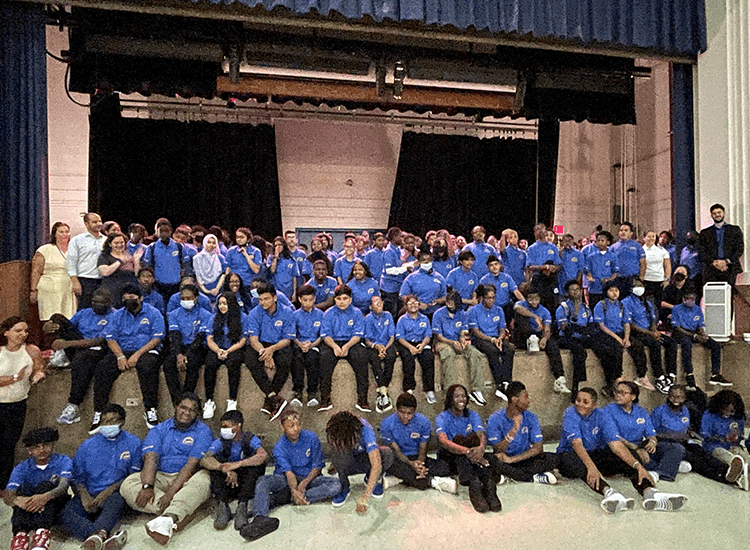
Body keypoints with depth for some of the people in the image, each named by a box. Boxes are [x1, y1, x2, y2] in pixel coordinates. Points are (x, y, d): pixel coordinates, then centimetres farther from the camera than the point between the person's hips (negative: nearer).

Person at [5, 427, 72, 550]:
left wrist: (45, 497, -43)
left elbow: (63, 486, -20)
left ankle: (41, 535, -49)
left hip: (54, 509, -2)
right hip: (27, 513, 2)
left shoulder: (64, 461, -2)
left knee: (46, 486, -29)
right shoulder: (22, 468, 3)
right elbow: (8, 496, -13)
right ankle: (21, 534, -48)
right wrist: (17, 500, -38)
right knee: (23, 489, -26)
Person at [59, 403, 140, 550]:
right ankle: (107, 535, -49)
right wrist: (84, 495, -9)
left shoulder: (133, 443, 9)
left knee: (115, 502, -38)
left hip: (114, 493, -2)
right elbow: (77, 477, 13)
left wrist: (108, 491, -12)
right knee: (65, 514, -29)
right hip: (89, 493, 3)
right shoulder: (88, 445, 16)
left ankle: (97, 535, -60)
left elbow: (134, 476, 3)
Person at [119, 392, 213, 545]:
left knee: (204, 478, -35)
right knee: (128, 484, -23)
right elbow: (151, 457, -5)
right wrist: (147, 486, -24)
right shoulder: (160, 430, 12)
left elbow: (192, 464, -11)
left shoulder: (203, 431, 1)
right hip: (161, 477, 3)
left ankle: (168, 518, -54)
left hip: (186, 479, -3)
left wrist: (170, 493, -22)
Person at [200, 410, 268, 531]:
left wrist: (237, 464, -39)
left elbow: (263, 455, -27)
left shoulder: (250, 439, -5)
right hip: (226, 485, 2)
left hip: (247, 484, -1)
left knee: (257, 463, -26)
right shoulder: (220, 442, 0)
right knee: (213, 463, -20)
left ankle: (242, 506, -32)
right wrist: (225, 469, -39)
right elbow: (204, 460, -20)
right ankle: (222, 506, -28)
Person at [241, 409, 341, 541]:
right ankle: (260, 518, -54)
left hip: (309, 478, 0)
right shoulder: (279, 447, -9)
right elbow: (289, 472, -20)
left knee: (336, 484, -30)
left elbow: (317, 467, -5)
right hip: (287, 480, 0)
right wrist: (294, 490, -41)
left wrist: (305, 482, -23)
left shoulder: (311, 438, -8)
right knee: (263, 482, -27)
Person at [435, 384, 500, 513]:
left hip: (469, 460, 3)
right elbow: (443, 441, -26)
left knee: (472, 437, -28)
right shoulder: (442, 418, -6)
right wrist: (467, 451, -43)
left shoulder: (472, 416, 6)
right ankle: (474, 487, -49)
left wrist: (481, 448, -40)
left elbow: (481, 436, -14)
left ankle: (488, 486, -43)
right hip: (448, 458, -2)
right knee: (459, 439, -33)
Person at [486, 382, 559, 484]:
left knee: (552, 458, -20)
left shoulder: (530, 417, -1)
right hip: (504, 462, -2)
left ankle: (508, 476, -23)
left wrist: (512, 459, -21)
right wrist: (513, 430, -30)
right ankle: (534, 478, -22)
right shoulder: (495, 419, -9)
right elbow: (497, 450, -16)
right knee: (489, 459, -34)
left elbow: (538, 447, -9)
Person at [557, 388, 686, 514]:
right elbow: (577, 443, -28)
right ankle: (609, 492, -61)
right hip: (572, 454, -4)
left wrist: (638, 465, -31)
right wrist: (591, 467, -44)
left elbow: (616, 444, -16)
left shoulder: (602, 416, -5)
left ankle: (649, 492, -44)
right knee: (572, 461, -42)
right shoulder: (570, 414, -15)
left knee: (632, 457, -19)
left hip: (596, 454, 4)